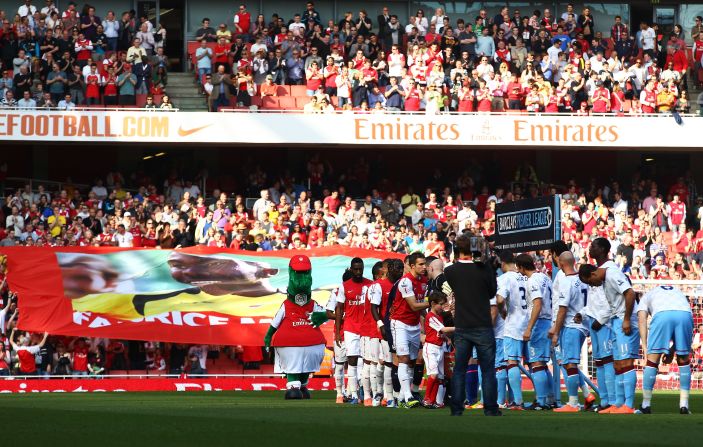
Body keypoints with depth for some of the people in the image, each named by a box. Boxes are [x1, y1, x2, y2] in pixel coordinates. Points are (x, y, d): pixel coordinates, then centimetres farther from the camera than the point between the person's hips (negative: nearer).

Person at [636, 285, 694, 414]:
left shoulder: (645, 297, 35)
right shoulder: (678, 293, 42)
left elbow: (642, 320, 16)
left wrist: (645, 348, 9)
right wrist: (672, 351, 29)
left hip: (662, 315, -2)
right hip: (686, 315, 2)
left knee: (652, 360, 10)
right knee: (684, 360, 18)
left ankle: (646, 405, 14)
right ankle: (684, 405, 16)